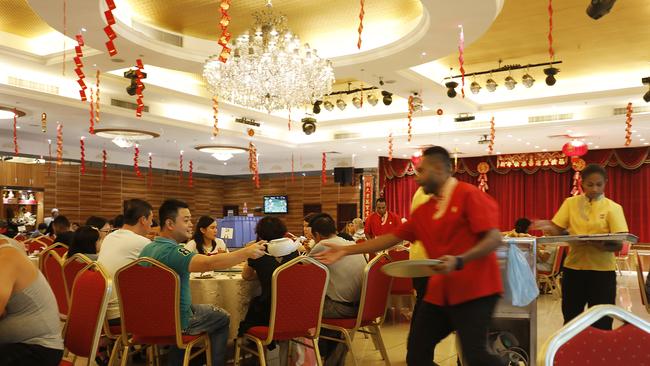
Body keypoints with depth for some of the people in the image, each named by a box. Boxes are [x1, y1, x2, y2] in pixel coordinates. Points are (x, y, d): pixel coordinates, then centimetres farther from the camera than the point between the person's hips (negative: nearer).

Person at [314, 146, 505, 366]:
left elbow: (494, 238, -15)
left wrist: (459, 261, -28)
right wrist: (346, 250, 10)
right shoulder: (423, 211, 11)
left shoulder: (469, 195, -8)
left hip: (473, 290, -7)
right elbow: (392, 238, 13)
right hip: (439, 292, 7)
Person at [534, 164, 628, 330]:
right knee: (570, 319, 10)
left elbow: (619, 244, -7)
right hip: (573, 267, 2)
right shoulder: (570, 203, 4)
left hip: (602, 270, -1)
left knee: (601, 323, 5)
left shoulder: (613, 208, -1)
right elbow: (558, 231, 1)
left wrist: (602, 245, -29)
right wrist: (548, 227, -22)